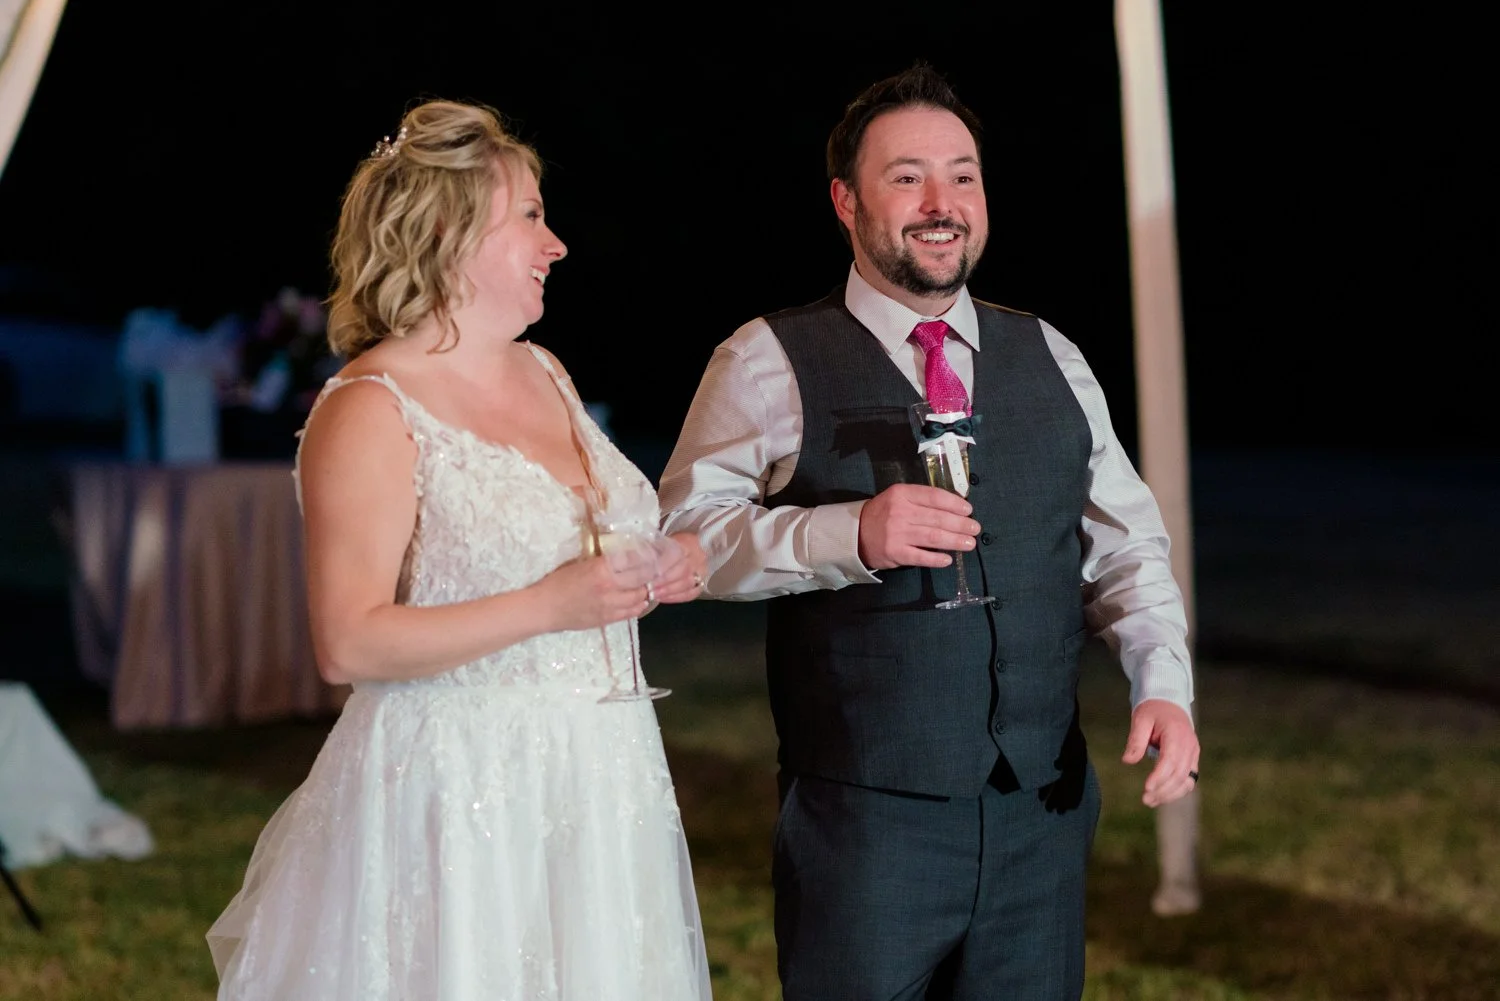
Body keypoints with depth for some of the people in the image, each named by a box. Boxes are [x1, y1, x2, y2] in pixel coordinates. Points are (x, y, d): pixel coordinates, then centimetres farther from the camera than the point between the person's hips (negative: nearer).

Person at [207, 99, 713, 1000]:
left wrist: (659, 569, 5)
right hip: (456, 802, -7)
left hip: (592, 789, 8)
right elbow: (349, 645, -18)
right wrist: (549, 606, -21)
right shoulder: (370, 410, -12)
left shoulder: (545, 373, 12)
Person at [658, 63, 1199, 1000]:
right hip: (864, 813, -4)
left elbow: (1125, 545, 14)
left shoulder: (1052, 359, 11)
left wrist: (1163, 684, -2)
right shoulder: (770, 363, -2)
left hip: (1043, 807, 4)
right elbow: (683, 533, -8)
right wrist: (850, 534, -20)